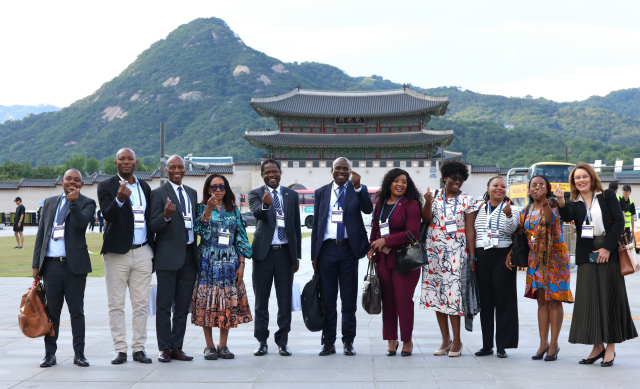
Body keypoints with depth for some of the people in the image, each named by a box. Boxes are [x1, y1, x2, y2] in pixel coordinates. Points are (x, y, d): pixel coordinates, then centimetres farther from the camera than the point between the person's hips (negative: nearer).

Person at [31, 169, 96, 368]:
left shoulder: (86, 203, 3)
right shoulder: (49, 202, 14)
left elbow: (81, 222, -17)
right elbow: (41, 234, 14)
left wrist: (74, 202, -31)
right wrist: (36, 264, 9)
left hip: (75, 264, -3)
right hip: (51, 264, 3)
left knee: (76, 311, 3)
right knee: (51, 311, 6)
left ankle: (79, 354, 8)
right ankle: (50, 354, 12)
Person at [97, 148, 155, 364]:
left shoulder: (145, 187, 13)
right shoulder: (106, 187, 0)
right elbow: (108, 215, -15)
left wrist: (152, 252, 13)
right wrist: (119, 200, -35)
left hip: (142, 252, 3)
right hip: (117, 253, -3)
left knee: (141, 304, 5)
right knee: (116, 305, 0)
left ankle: (139, 348, 11)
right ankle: (120, 350, 6)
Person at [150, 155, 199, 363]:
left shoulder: (192, 193, 16)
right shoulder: (158, 194, -2)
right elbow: (153, 226, -8)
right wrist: (166, 216, -28)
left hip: (189, 254, 5)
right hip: (168, 256, -5)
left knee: (183, 306, 9)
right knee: (164, 306, 0)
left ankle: (177, 347, 15)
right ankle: (165, 349, 7)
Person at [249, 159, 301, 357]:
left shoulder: (291, 195, 10)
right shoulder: (256, 194, 2)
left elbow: (296, 226, 12)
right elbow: (257, 213, -19)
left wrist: (297, 256, 9)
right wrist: (265, 204, -43)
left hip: (285, 252, 2)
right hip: (264, 252, -2)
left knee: (285, 300, 3)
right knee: (261, 300, 5)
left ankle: (282, 342, 12)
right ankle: (262, 342, 14)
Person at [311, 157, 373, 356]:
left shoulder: (358, 191, 5)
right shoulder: (321, 192, 10)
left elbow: (368, 209, -14)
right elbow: (316, 225, 10)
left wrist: (357, 187, -26)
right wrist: (314, 254, 5)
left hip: (349, 249, -1)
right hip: (327, 249, 2)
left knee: (349, 299, 4)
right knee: (328, 299, 5)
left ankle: (348, 341, 12)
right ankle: (328, 342, 12)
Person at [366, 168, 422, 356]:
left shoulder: (411, 204, -5)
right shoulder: (381, 203, 14)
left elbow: (412, 233, -13)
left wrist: (386, 241, -12)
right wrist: (372, 247, 8)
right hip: (383, 259, 5)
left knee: (403, 299, -4)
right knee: (387, 300, 5)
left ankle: (407, 341, 7)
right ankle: (392, 340, 14)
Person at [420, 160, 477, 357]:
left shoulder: (467, 200, 2)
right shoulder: (435, 196, 8)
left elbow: (470, 230, -2)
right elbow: (426, 219, -5)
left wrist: (472, 257, -7)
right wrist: (428, 203, -23)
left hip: (456, 252, -3)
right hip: (434, 251, 3)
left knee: (453, 293, -9)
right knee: (436, 293, 4)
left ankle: (456, 341, 1)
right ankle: (445, 339, 13)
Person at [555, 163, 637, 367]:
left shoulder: (608, 196, 4)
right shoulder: (574, 203, 9)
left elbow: (619, 221, -3)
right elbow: (568, 217, -12)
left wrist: (607, 247, -11)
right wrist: (561, 202, -32)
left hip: (609, 254, -2)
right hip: (587, 256, 2)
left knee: (610, 298, 0)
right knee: (589, 300, 2)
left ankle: (611, 347, 7)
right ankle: (597, 346, 10)